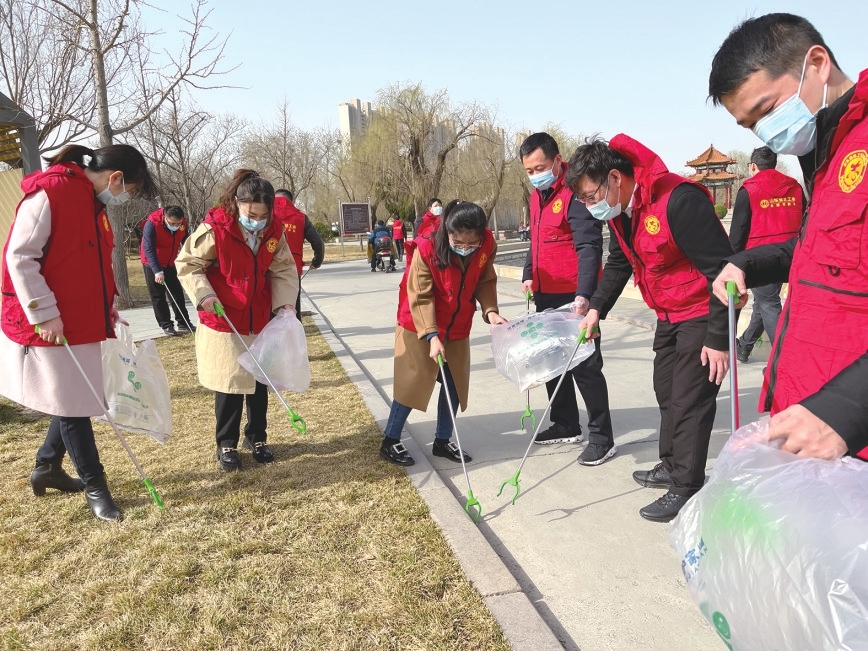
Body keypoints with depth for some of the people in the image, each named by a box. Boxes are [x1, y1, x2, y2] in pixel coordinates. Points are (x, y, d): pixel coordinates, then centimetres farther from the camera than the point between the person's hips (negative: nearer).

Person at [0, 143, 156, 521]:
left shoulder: (94, 203, 12)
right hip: (49, 325, -9)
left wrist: (108, 312, 13)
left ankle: (47, 468, 34)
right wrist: (45, 313, -21)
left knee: (76, 400, 15)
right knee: (71, 403, 1)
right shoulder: (49, 192, -16)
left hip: (82, 322, 9)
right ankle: (94, 485, 13)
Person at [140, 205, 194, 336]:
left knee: (177, 292, 6)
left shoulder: (183, 224, -15)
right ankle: (166, 325, 5)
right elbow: (148, 249, -30)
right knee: (158, 295, -1)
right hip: (152, 264, -4)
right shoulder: (151, 224, -28)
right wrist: (157, 271, -37)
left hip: (169, 263, 5)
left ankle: (184, 323, 13)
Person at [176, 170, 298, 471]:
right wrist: (204, 295, -20)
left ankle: (256, 437, 31)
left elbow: (284, 269, 4)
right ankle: (226, 444, 21)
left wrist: (285, 300, -11)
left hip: (261, 322, 4)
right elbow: (187, 264, -8)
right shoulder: (214, 229, -18)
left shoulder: (274, 231, -5)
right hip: (223, 322, -4)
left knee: (259, 381, 13)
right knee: (229, 382, 3)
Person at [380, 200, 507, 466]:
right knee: (413, 383, -1)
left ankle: (442, 441, 24)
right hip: (419, 327, -5)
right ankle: (390, 442, 14)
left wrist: (490, 311, -20)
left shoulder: (486, 246, -15)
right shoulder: (427, 249, -27)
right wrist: (431, 335, -31)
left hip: (457, 329, 5)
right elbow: (421, 297, -24)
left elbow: (486, 282, -3)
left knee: (456, 385, 8)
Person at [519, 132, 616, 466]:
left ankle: (602, 438, 9)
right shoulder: (536, 196, 12)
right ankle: (565, 426, 30)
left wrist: (584, 294, -34)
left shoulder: (575, 193, -16)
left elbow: (589, 247, -25)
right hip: (546, 294, 9)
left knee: (585, 365, -3)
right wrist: (529, 275, 13)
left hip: (573, 296, -9)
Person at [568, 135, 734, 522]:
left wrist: (719, 338, -24)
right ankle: (671, 467, 34)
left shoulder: (678, 200, -29)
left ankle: (686, 489, 8)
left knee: (689, 400, -4)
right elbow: (618, 264, 14)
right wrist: (596, 308, 2)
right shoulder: (618, 211, -1)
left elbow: (720, 267, -26)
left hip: (702, 314, -9)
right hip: (668, 315, 9)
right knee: (666, 392, 18)